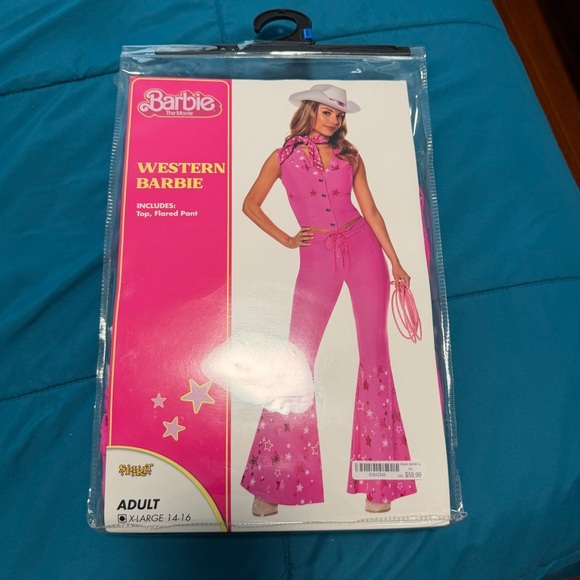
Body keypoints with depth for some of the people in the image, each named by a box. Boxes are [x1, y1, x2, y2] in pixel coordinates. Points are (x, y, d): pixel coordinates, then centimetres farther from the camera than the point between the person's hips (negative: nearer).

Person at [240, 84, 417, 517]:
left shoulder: (350, 157, 13)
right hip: (317, 257, -2)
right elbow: (251, 205, 14)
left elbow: (370, 210, 11)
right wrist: (285, 239, 5)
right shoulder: (283, 157, 9)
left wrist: (396, 263, 6)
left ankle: (377, 480, 12)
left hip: (362, 247, 2)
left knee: (374, 354, 0)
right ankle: (272, 481, 9)